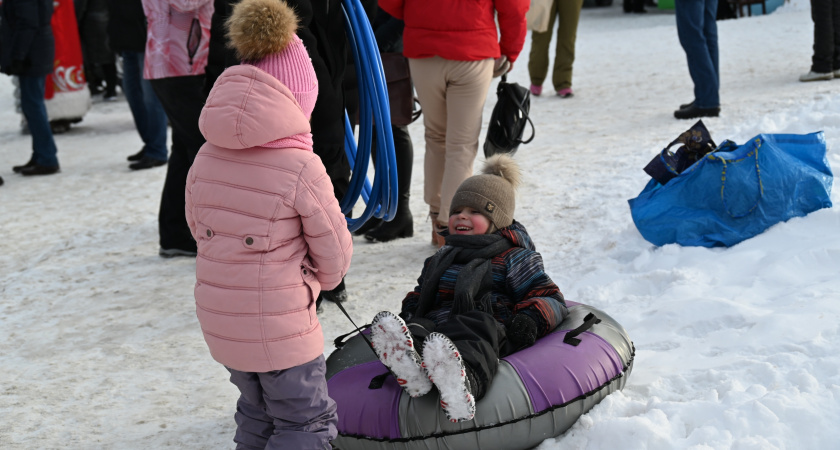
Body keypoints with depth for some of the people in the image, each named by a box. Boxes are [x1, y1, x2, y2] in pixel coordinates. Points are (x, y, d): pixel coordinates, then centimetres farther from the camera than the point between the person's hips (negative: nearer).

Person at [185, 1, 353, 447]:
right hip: (281, 326, -6)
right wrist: (317, 278, 13)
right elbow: (335, 254, -9)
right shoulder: (301, 167, -20)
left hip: (219, 319, 6)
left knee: (257, 411, 26)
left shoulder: (206, 158, -4)